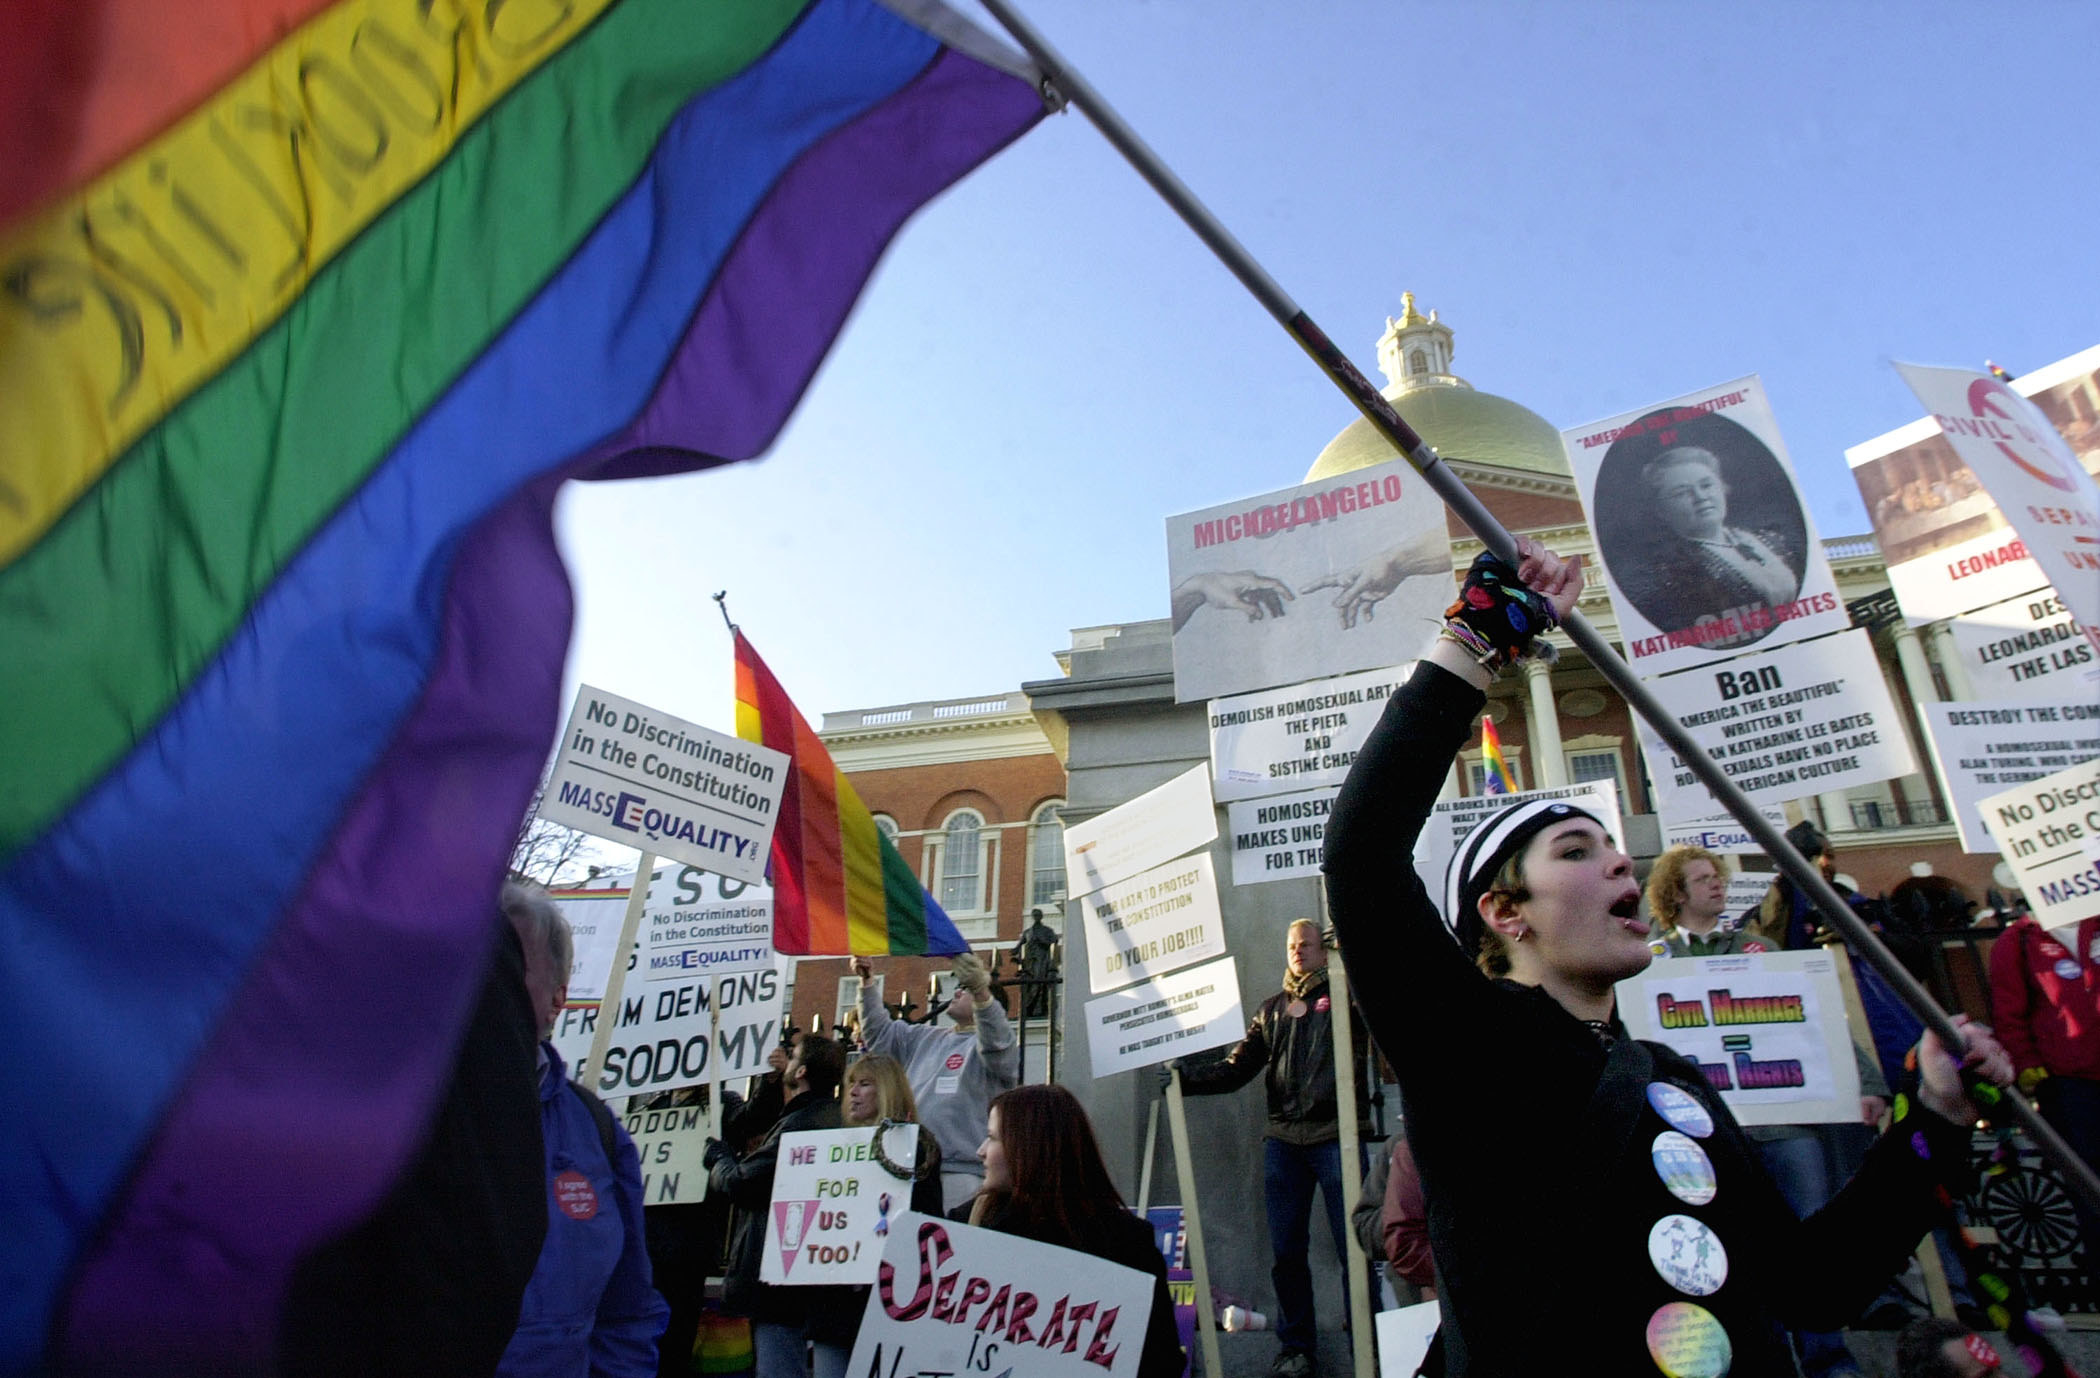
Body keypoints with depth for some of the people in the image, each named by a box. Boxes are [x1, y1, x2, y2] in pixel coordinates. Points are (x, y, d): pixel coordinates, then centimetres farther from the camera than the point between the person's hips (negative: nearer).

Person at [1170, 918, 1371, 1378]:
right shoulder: (1272, 1009, 16)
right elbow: (1236, 1069, 9)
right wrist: (1185, 1074, -5)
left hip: (1337, 1136, -4)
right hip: (1283, 1140, 4)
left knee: (1354, 1248, 0)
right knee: (1286, 1250, 9)